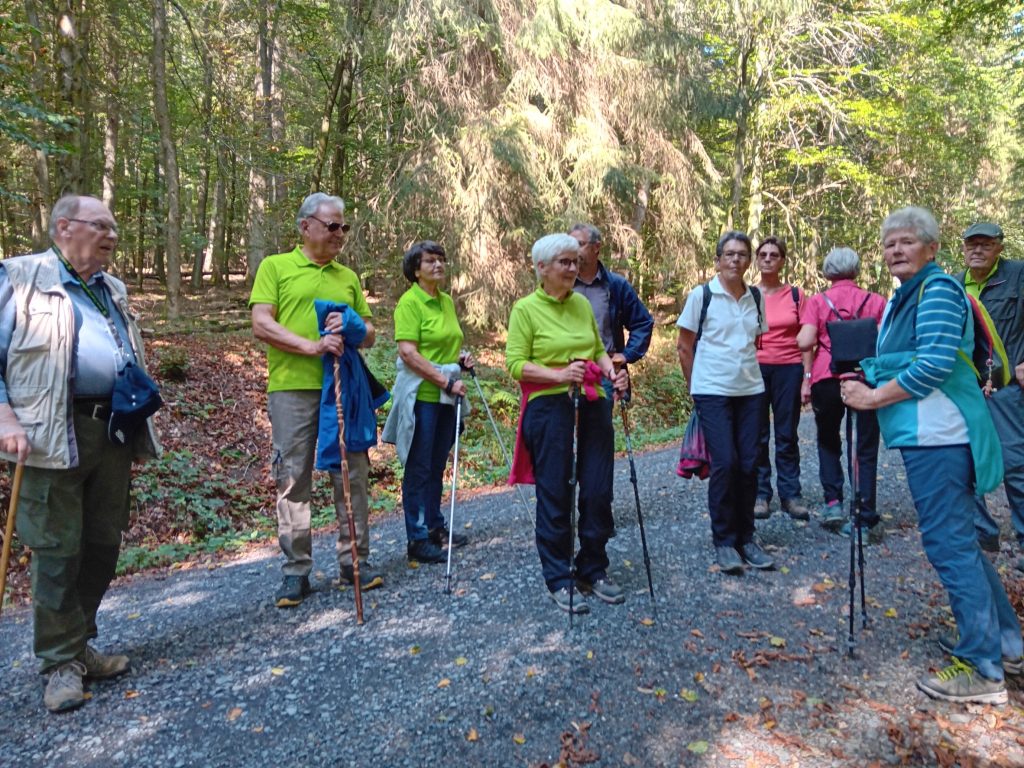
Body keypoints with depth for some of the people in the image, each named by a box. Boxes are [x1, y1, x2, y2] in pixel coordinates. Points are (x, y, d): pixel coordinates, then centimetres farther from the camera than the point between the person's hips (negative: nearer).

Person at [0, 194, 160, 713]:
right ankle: (61, 662, 15)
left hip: (114, 431, 6)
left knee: (104, 543, 11)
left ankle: (79, 644, 28)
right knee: (58, 550, 1)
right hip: (55, 436, -6)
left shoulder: (112, 288, 18)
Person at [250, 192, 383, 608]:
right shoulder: (275, 267, 5)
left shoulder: (348, 277, 16)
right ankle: (296, 570, 14)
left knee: (352, 475, 6)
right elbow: (261, 324, -6)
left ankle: (354, 560, 20)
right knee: (293, 479, 2)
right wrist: (311, 345, -17)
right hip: (292, 388, -3)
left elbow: (369, 334, 16)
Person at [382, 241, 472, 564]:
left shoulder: (447, 301, 12)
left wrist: (461, 357, 4)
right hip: (421, 396, -7)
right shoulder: (409, 302, -12)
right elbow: (408, 352, -20)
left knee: (437, 465, 16)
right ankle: (417, 540, 10)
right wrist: (446, 382, -22)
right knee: (418, 468, 1)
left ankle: (435, 526, 30)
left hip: (446, 396, 7)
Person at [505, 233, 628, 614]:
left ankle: (594, 571, 27)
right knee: (556, 495, 3)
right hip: (550, 410, -5)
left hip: (592, 407, 6)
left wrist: (612, 371, 0)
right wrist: (560, 375, -23)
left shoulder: (582, 304, 12)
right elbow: (515, 364, -11)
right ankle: (558, 580, 18)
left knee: (598, 491, 9)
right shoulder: (525, 308, -5)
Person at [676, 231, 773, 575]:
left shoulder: (756, 297, 8)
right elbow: (684, 346, 0)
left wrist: (747, 370, 14)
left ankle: (745, 537, 20)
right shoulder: (701, 295, -4)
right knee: (724, 464, -8)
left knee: (748, 464, 5)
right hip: (713, 392, -4)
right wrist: (696, 386, 3)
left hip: (751, 390, 4)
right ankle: (723, 541, 7)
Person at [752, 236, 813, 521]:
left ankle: (791, 495, 13)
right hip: (755, 370, 0)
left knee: (787, 435, 4)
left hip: (789, 369, 0)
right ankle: (760, 494, 11)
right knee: (757, 436, 3)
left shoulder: (795, 295, 5)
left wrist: (807, 376, -1)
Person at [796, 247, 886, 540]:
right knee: (866, 449, 8)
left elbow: (805, 341, -8)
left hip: (827, 378, 0)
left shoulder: (817, 301, 2)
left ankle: (833, 503, 10)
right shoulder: (876, 301, 7)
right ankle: (867, 518, 5)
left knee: (828, 441, 19)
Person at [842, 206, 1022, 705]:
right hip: (926, 433, 10)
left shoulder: (937, 290, -11)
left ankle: (984, 669, 6)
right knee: (957, 539, 17)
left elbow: (934, 363, -22)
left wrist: (873, 397, -15)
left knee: (948, 544, -5)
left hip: (937, 434, -10)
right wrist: (868, 385, 5)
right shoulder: (902, 297, 18)